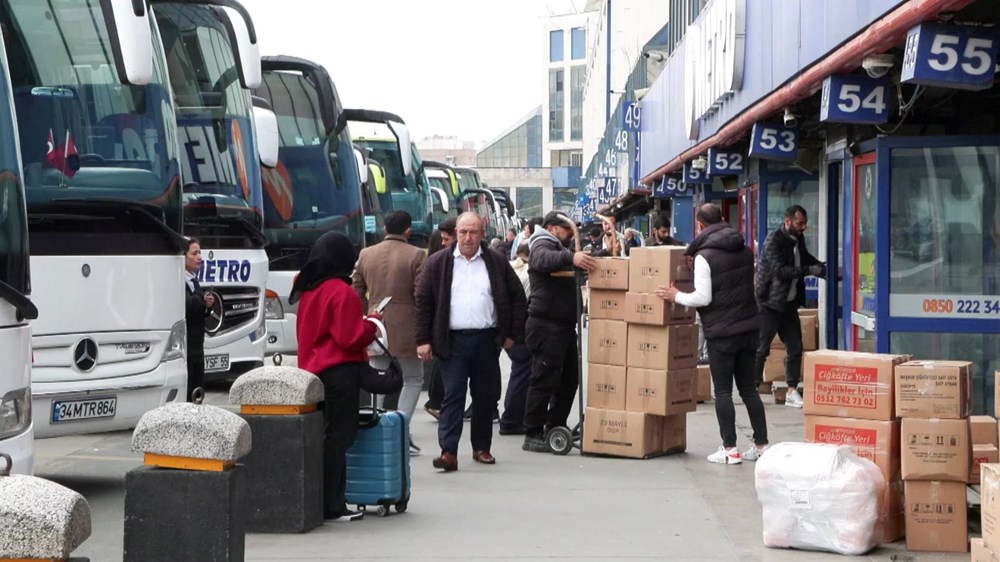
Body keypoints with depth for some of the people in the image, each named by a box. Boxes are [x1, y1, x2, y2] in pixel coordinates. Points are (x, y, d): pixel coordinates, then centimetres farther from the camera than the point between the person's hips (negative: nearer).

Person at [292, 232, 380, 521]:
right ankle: (332, 506, -3)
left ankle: (319, 502, 14)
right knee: (338, 437, -4)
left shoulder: (308, 290, 11)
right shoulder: (341, 292, -14)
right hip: (340, 372, -8)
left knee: (324, 437, 13)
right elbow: (350, 338, -15)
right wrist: (371, 323, 1)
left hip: (312, 368, 8)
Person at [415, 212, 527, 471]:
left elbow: (518, 297, 11)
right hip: (453, 341, -2)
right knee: (453, 395, -8)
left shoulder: (497, 263, 6)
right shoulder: (438, 263, 3)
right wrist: (423, 340, -3)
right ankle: (448, 452, -12)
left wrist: (513, 333, 5)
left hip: (487, 340, 2)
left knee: (486, 396, 9)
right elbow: (423, 301, 3)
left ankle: (481, 448, 21)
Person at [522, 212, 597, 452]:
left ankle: (556, 428, 23)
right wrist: (570, 257, -48)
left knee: (569, 379, 14)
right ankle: (532, 436, -6)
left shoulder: (561, 250, 26)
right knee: (544, 380, -9)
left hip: (565, 325, 10)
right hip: (546, 326, -10)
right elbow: (545, 260, -32)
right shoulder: (542, 247, -8)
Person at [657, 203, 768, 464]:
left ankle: (729, 449, -1)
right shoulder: (745, 251, 9)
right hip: (748, 327, 6)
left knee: (723, 390, 0)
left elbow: (703, 297, -15)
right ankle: (761, 444, 13)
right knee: (748, 387, 13)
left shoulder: (704, 256, -12)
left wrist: (676, 296, -2)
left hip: (721, 332, -6)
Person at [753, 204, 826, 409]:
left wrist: (824, 268, 9)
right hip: (770, 303, -8)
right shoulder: (773, 241, -16)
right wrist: (810, 271, -27)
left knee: (795, 348, 6)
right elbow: (780, 270, -26)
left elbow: (806, 258, 25)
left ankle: (792, 392, 12)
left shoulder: (798, 239, 7)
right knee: (761, 349, -3)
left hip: (789, 303, 8)